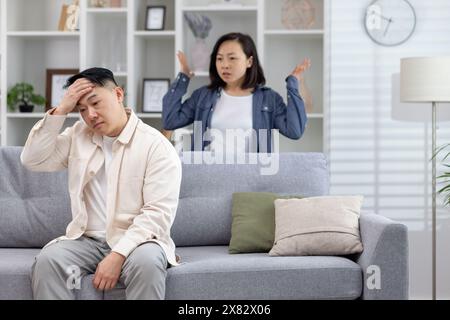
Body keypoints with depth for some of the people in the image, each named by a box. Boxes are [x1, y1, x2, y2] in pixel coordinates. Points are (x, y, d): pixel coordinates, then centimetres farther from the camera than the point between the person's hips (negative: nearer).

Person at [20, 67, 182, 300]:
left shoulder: (156, 145, -8)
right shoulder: (78, 136, 12)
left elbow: (158, 213, -15)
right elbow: (32, 160, 3)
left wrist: (118, 255, -25)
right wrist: (61, 110, -4)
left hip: (136, 241, -4)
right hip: (87, 240, 4)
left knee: (147, 261, -37)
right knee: (47, 260, -26)